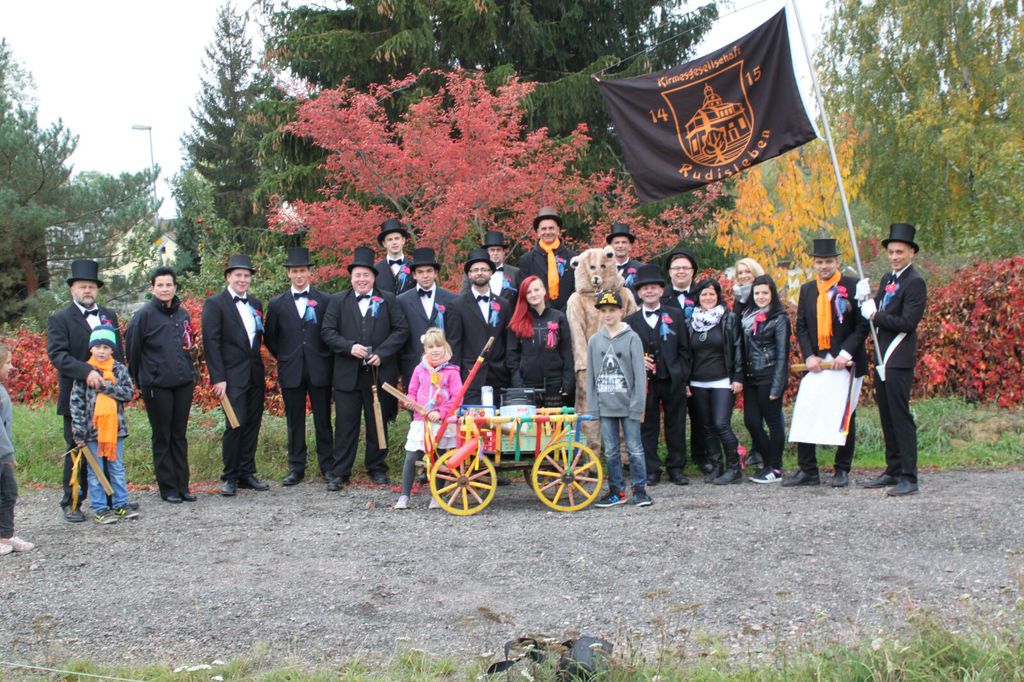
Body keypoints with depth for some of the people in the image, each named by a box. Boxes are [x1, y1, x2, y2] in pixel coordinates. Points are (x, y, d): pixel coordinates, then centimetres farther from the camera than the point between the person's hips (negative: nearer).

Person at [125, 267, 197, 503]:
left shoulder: (183, 314, 9)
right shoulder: (144, 315, -6)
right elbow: (132, 349, -2)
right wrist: (140, 380, 3)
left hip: (183, 383, 5)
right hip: (157, 386, -5)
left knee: (180, 435, 10)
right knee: (162, 437, 4)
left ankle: (182, 485, 17)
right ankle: (168, 488, 11)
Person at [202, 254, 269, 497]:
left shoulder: (255, 304, 14)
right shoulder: (215, 303, -5)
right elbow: (211, 342, -9)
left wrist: (259, 365, 8)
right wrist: (218, 378, -15)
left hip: (255, 374, 6)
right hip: (232, 375, -6)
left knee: (252, 424, 8)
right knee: (235, 425, -8)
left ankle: (246, 473, 17)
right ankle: (229, 477, 3)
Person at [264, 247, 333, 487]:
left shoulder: (325, 301, 3)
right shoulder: (277, 304, 7)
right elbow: (269, 338, 13)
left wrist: (328, 359, 1)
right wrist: (283, 357, 6)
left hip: (319, 370, -1)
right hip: (291, 371, 1)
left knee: (323, 420, 3)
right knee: (294, 422, 6)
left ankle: (327, 466, 11)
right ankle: (296, 467, 14)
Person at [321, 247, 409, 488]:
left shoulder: (388, 300, 5)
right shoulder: (337, 301, 6)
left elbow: (402, 330, 0)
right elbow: (327, 331, 1)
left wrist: (382, 353, -11)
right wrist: (349, 347, -15)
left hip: (380, 373, 0)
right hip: (347, 374, 0)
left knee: (378, 424, 9)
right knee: (345, 425, 1)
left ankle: (377, 468, 21)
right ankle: (339, 473, 7)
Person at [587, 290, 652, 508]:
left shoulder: (631, 338, -4)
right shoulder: (594, 341, 7)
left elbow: (639, 374, -6)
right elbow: (590, 375, 9)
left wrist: (638, 405, -11)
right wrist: (593, 406, 4)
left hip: (628, 405, -3)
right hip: (605, 406, 3)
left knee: (635, 448, 1)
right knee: (610, 451, 8)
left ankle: (640, 490, 10)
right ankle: (617, 491, 17)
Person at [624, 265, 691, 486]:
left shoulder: (675, 316, 7)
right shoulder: (631, 321, 6)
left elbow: (684, 349, 6)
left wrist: (683, 377, -1)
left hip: (673, 381, 1)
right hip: (646, 382, 0)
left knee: (676, 426, 7)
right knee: (647, 427, 3)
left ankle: (676, 468, 17)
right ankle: (651, 471, 11)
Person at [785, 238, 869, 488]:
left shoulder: (852, 287, -3)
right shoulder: (807, 290, 10)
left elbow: (863, 325, -6)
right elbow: (801, 327, 8)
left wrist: (846, 353, -17)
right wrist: (809, 356, -6)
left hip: (846, 362, -3)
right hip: (816, 362, 3)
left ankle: (842, 470, 16)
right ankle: (807, 470, 6)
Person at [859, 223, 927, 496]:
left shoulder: (915, 282, -10)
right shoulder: (887, 280, 16)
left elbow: (907, 322, -17)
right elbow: (876, 313, 12)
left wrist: (876, 316, -14)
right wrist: (865, 301, -6)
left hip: (899, 361, -9)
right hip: (882, 358, 9)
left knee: (901, 417, -8)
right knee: (887, 417, 13)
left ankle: (908, 478, -4)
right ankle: (893, 470, 21)